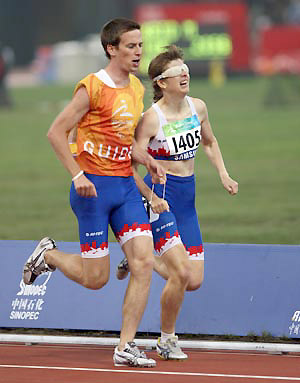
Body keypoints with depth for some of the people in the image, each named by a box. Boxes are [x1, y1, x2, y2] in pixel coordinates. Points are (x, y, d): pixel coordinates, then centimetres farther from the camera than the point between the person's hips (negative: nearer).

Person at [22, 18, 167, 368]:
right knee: (95, 278, -2)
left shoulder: (136, 89, 12)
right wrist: (78, 175, -18)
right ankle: (48, 255, 29)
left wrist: (147, 161, 8)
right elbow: (56, 132, -11)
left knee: (144, 262, -8)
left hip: (126, 185, 7)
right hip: (94, 187, -7)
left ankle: (125, 347, -3)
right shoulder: (92, 87, -12)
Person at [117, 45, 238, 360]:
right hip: (160, 198, -7)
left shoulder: (198, 108, 3)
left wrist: (223, 175, 10)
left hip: (187, 199, 7)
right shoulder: (152, 118, -16)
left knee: (194, 281, 3)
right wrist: (152, 198, -23)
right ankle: (167, 341, 4)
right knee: (181, 273, -17)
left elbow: (209, 142, 22)